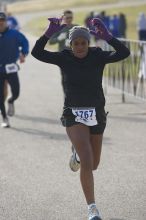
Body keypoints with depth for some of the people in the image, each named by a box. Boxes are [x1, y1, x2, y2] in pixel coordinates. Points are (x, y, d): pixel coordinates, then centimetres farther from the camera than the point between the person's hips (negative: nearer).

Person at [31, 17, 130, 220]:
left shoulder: (98, 56, -5)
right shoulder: (64, 58, -5)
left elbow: (124, 53, -22)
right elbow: (37, 53, -15)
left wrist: (107, 36, -34)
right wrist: (49, 34, -28)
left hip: (96, 115, 2)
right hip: (74, 115, -2)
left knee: (93, 165, 17)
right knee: (87, 163, -19)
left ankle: (78, 154, 54)